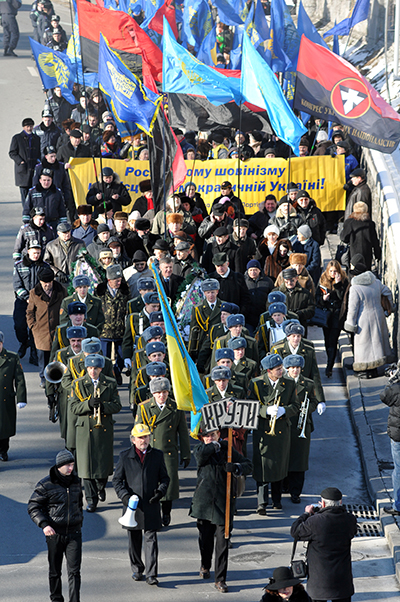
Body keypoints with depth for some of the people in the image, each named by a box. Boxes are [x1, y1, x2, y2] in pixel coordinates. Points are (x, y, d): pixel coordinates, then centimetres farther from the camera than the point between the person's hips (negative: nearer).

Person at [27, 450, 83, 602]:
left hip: (74, 532, 2)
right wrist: (44, 525, -19)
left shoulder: (76, 481, 6)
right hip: (54, 533, -2)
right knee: (55, 570, 11)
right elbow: (33, 507, -6)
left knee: (74, 571, -6)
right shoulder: (46, 485, -8)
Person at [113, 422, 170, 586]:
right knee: (134, 540, 10)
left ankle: (151, 574, -7)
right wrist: (125, 495, -12)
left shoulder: (157, 455, 6)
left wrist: (161, 491, -9)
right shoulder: (125, 456, 3)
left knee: (151, 538, -6)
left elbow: (164, 477, 11)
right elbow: (117, 480, 4)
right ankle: (137, 569, 27)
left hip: (151, 505, -1)